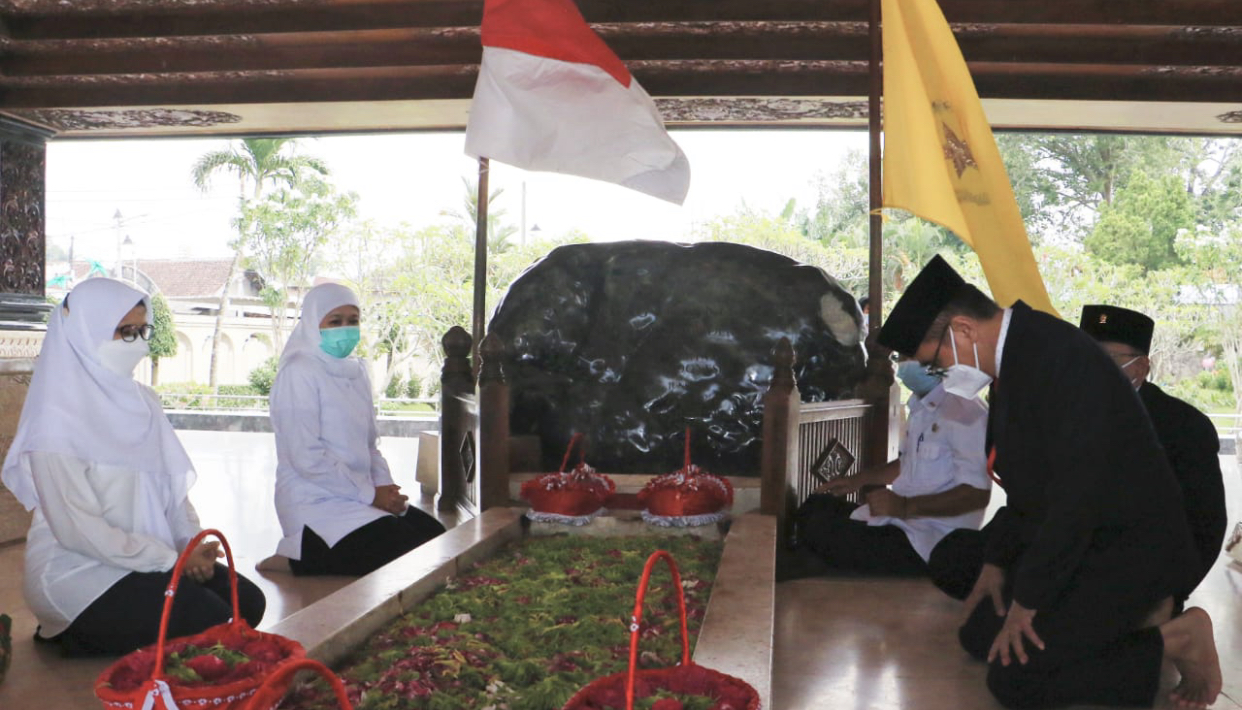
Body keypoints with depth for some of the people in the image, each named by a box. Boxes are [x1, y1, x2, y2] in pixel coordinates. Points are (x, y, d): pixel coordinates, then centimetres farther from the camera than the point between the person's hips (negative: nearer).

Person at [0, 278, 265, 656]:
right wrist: (172, 559, -18)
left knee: (248, 601, -7)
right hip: (78, 572, -8)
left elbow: (172, 485, 11)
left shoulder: (140, 401, 8)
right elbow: (77, 529, -19)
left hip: (152, 559, 8)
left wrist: (193, 544, -7)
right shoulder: (58, 419, -15)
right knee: (208, 622, -22)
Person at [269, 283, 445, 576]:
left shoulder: (355, 371, 14)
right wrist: (371, 494, -13)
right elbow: (307, 458, -17)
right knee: (404, 552, -21)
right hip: (317, 505, -7)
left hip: (358, 497, 8)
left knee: (437, 538, -9)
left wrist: (386, 488, -1)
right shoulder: (299, 373, -9)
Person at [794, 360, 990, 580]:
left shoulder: (966, 412, -19)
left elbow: (978, 493, -23)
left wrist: (907, 506, -29)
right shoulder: (921, 406, 11)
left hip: (930, 544, -10)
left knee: (822, 532, -21)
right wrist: (860, 479, 16)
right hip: (899, 522, 10)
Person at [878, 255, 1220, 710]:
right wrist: (998, 562, 16)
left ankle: (1175, 639, -1)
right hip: (1078, 540, 10)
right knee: (979, 637, 9)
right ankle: (1130, 615, 12)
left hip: (1131, 549, -10)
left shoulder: (1059, 357, -26)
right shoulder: (1015, 357, 5)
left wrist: (1027, 600, -19)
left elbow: (1076, 494, -27)